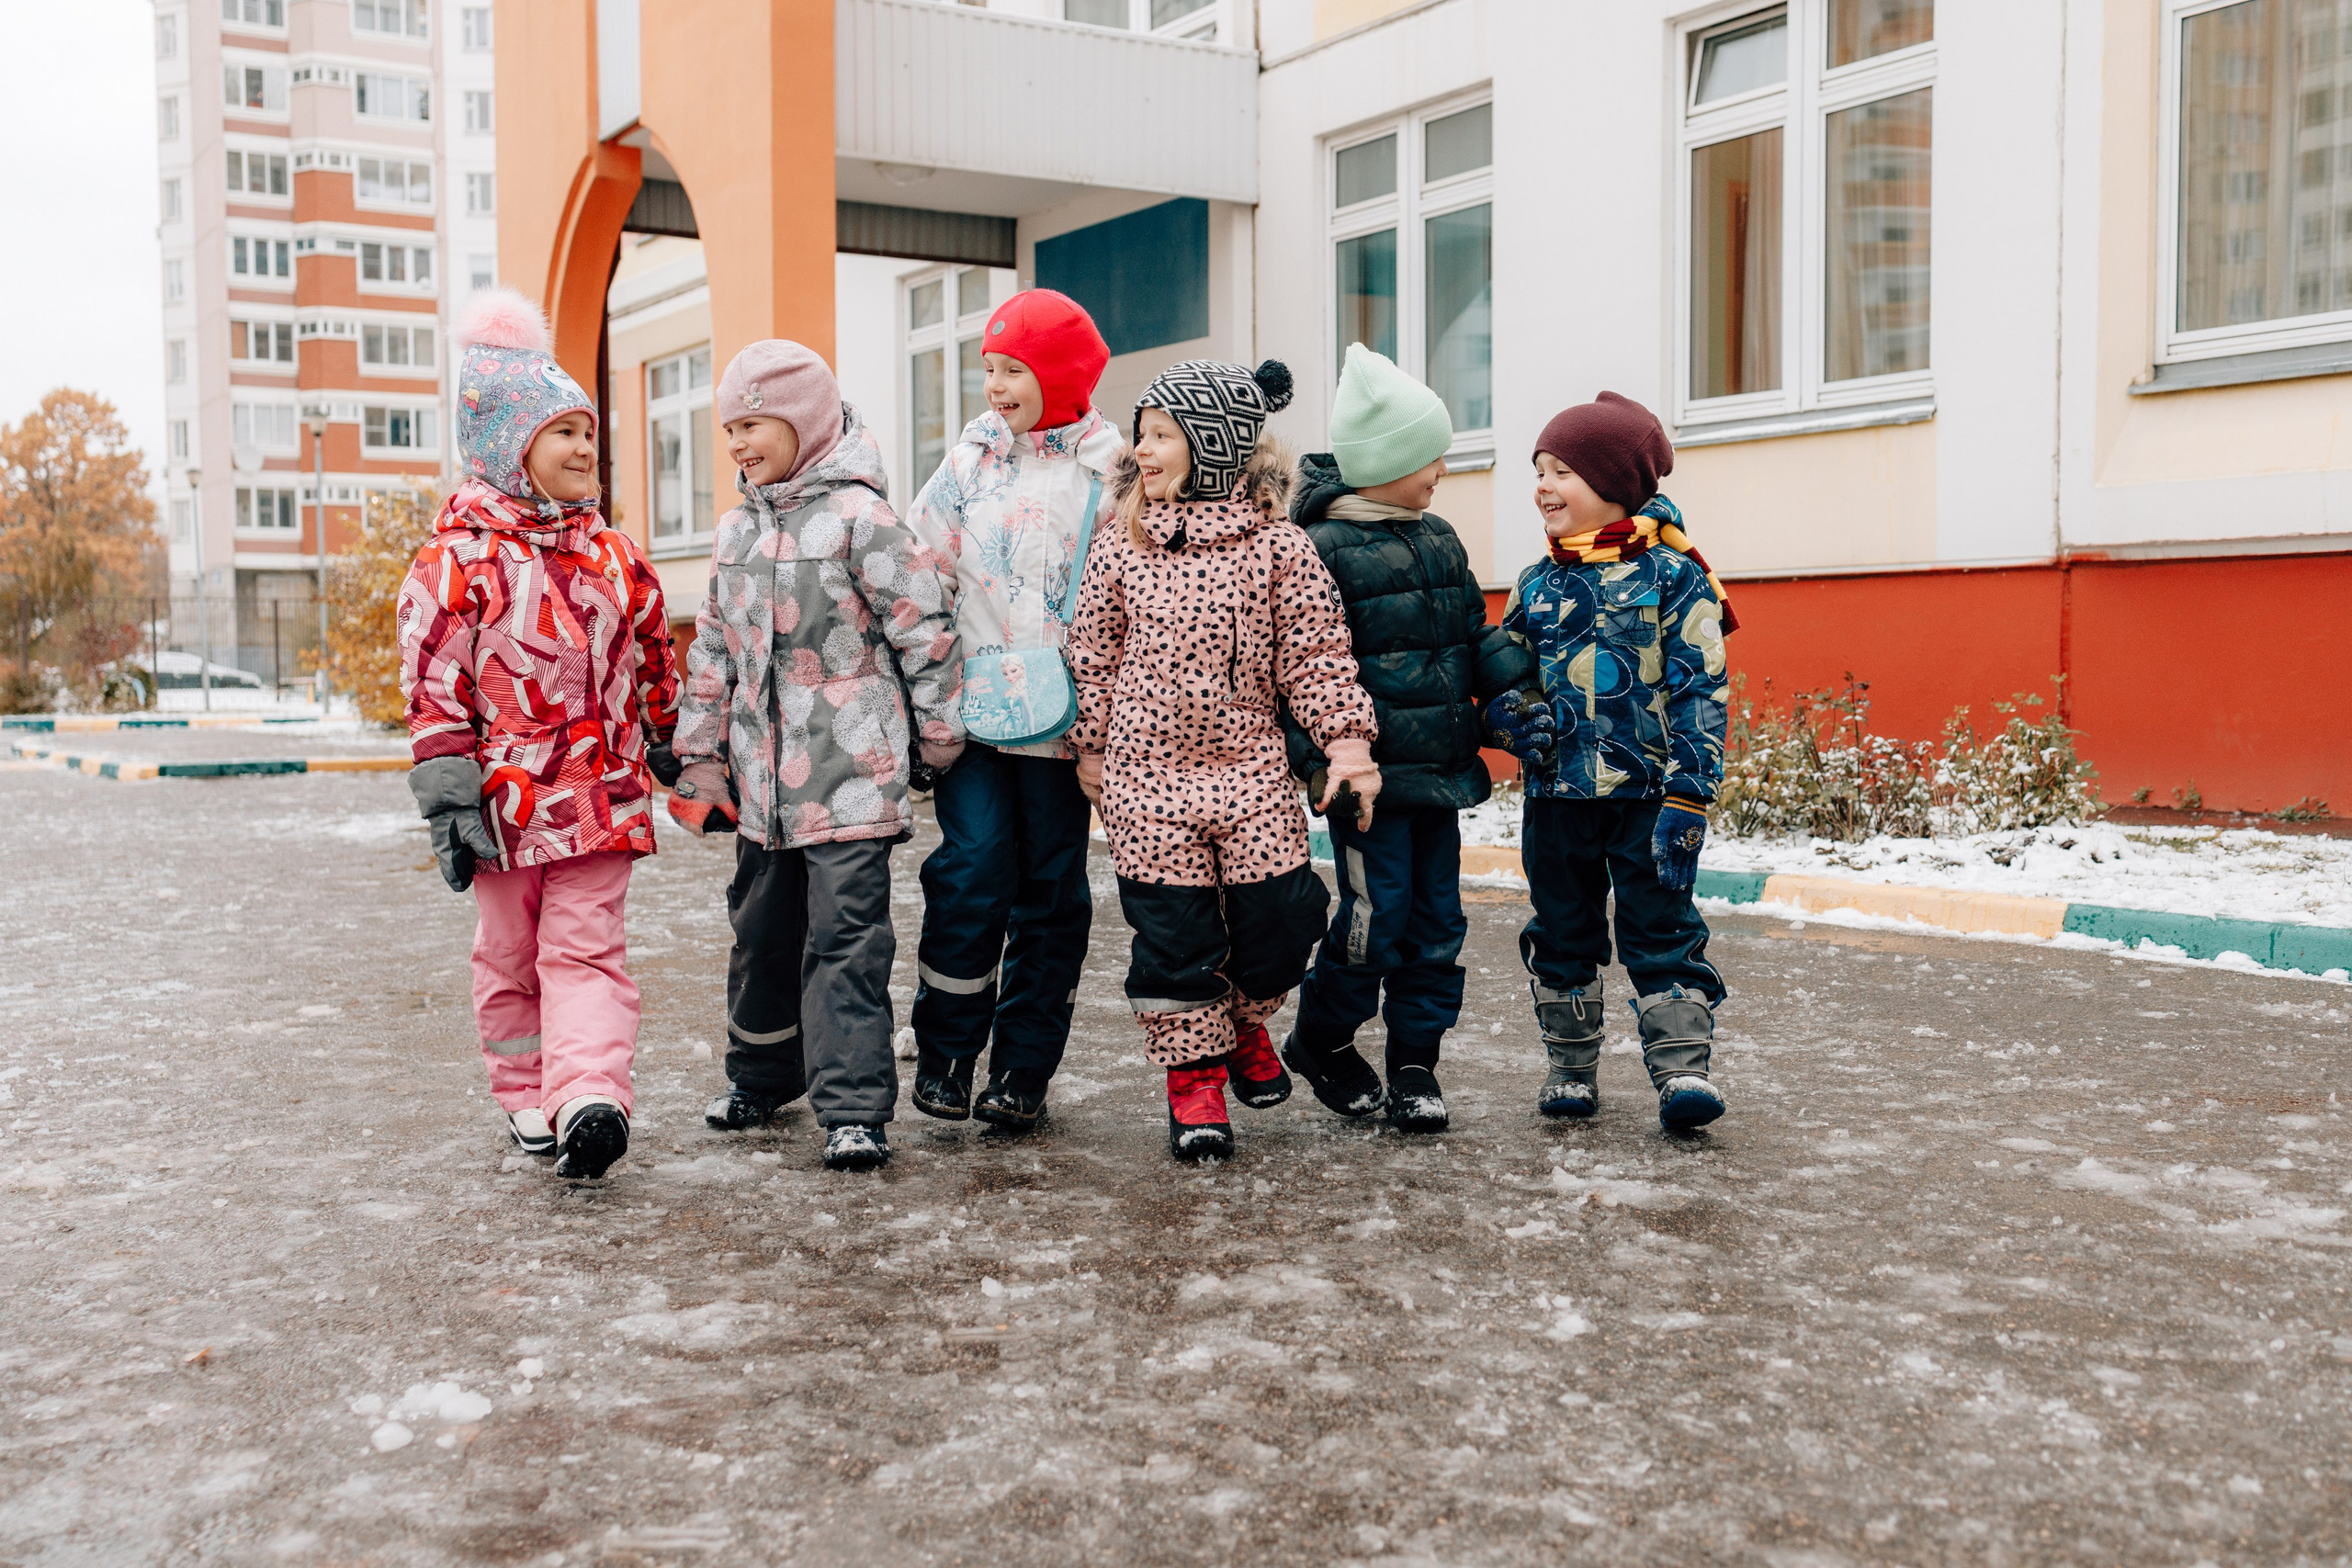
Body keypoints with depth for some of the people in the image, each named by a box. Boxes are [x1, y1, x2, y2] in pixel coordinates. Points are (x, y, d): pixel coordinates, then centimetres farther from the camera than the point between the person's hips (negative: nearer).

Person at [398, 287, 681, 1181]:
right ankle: (527, 1098, 22)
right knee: (509, 957, 11)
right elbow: (432, 689, -9)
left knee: (586, 950, -4)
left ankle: (588, 1099, -12)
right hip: (505, 797, -2)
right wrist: (449, 805, -12)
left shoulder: (614, 558, 7)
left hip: (600, 794, 2)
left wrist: (669, 754, 22)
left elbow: (655, 663, 18)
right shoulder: (458, 560, -7)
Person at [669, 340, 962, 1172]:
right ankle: (762, 1074, 35)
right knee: (762, 928, 17)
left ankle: (853, 1108, -5)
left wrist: (941, 737, -5)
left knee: (846, 936, -7)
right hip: (763, 774, 7)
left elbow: (925, 629, -7)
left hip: (849, 769, -7)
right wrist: (698, 753, 16)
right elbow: (713, 649, 18)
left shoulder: (859, 516, -9)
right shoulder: (737, 527, 13)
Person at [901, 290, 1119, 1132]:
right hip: (977, 705, 1)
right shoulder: (971, 460, 7)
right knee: (972, 876, -7)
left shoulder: (1112, 470, 2)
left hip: (1063, 714, 0)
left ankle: (1023, 1069, 16)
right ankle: (945, 1054, 9)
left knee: (1051, 889, 6)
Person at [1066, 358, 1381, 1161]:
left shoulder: (1278, 545, -2)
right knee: (1172, 933, 3)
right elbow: (1093, 657, 10)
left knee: (1279, 916, 2)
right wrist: (1091, 749, 10)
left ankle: (1243, 1021, 33)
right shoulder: (1119, 550, 3)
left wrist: (1346, 739, -9)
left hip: (1252, 770, 0)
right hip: (1148, 774, 1)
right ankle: (1192, 1073, 19)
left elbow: (1316, 651, -1)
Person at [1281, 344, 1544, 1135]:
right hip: (1370, 772, -7)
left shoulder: (1439, 539, 14)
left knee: (1436, 915, 9)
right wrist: (1315, 757, -20)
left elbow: (1475, 634, 22)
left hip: (1439, 768, 8)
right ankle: (1321, 1040, 18)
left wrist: (1520, 692, 7)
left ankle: (1414, 1061, 20)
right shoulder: (1324, 551, -10)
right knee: (1377, 910, -5)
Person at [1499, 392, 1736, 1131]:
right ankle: (1571, 1067, 24)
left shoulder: (1672, 578, -5)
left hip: (1648, 794, -5)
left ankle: (1683, 1067, 4)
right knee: (1562, 935, 12)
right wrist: (1512, 728, -4)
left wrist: (1687, 798, -15)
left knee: (1661, 930, -1)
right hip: (1557, 795, 5)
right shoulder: (1534, 586, 8)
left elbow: (1699, 692, -9)